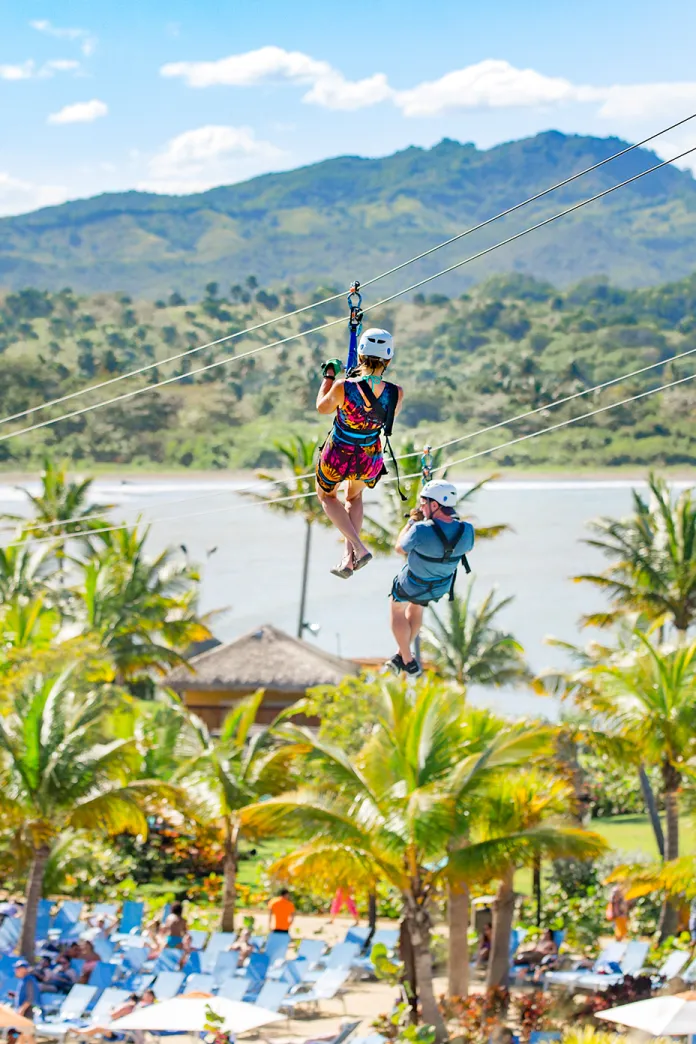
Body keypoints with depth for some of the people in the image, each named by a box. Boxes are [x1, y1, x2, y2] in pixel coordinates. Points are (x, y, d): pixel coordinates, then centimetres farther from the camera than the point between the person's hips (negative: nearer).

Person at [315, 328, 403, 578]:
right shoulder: (396, 394, -21)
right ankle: (348, 558, 31)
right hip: (370, 461, 3)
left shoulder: (342, 387, -30)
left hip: (337, 458, -3)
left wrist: (329, 376, 7)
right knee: (354, 496, 37)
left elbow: (322, 407, -8)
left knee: (326, 495, 31)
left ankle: (359, 548, 13)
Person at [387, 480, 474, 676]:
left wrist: (412, 522, -4)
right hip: (442, 586, 5)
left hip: (412, 585, -5)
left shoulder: (421, 530, -40)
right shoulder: (466, 531, -26)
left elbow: (400, 549, -18)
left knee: (397, 609, 29)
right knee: (416, 606, 36)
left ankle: (408, 661, 35)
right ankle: (401, 655, 47)